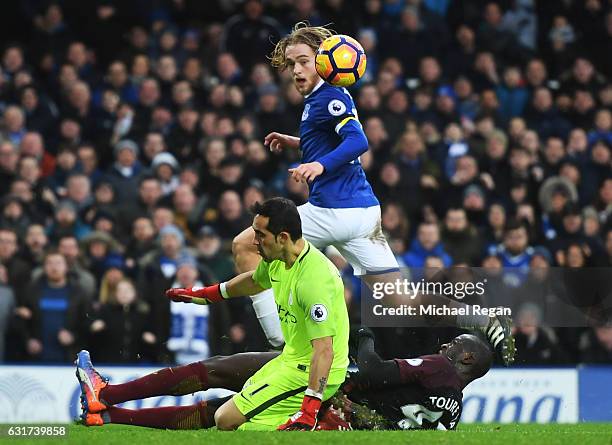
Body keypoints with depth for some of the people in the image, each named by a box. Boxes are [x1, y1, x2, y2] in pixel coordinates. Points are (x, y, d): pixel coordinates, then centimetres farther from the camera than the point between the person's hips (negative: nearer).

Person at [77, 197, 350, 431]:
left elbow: (324, 349, -31)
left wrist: (310, 409, -36)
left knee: (226, 420, -20)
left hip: (310, 374, -10)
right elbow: (255, 279, 28)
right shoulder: (278, 259, 3)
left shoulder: (313, 280, -28)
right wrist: (205, 295, 38)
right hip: (292, 358, 10)